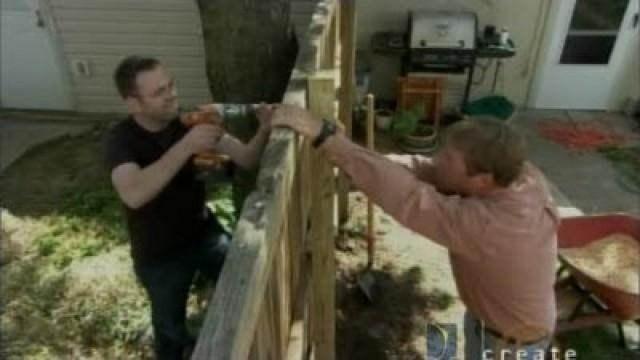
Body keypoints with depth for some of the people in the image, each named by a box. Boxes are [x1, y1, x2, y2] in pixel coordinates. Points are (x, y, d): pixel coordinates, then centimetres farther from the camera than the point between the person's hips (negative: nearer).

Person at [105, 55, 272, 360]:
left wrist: (264, 130, -32)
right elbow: (133, 195, -41)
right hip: (159, 253, -3)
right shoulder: (121, 139, -21)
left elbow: (245, 159, -11)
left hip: (204, 232, 4)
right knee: (170, 326, 15)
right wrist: (187, 145, -46)